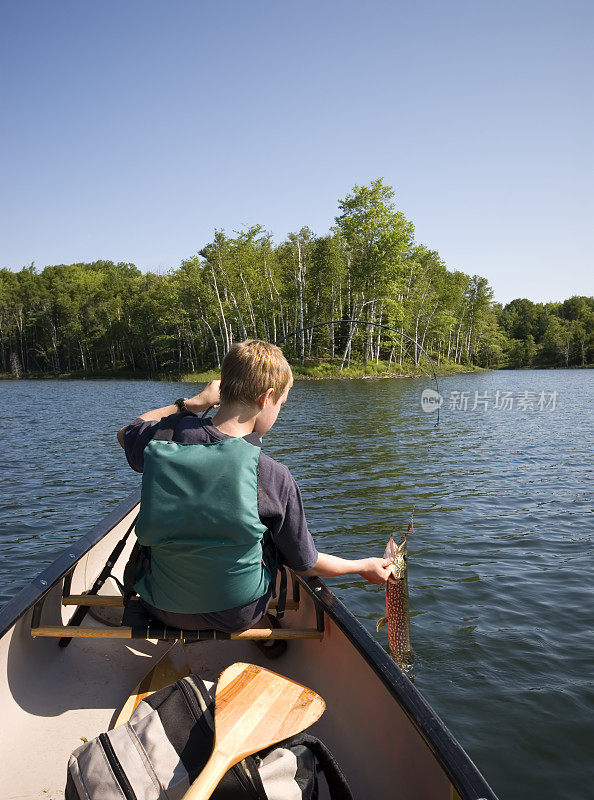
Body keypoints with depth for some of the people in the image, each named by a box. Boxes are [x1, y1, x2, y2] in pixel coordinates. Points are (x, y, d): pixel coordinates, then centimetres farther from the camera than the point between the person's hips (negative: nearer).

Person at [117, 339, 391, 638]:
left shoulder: (163, 438, -19)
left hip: (163, 610, 2)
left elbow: (125, 433, 9)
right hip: (239, 616, -2)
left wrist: (193, 402, 8)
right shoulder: (274, 478, -26)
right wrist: (364, 566, 8)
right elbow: (306, 564, -10)